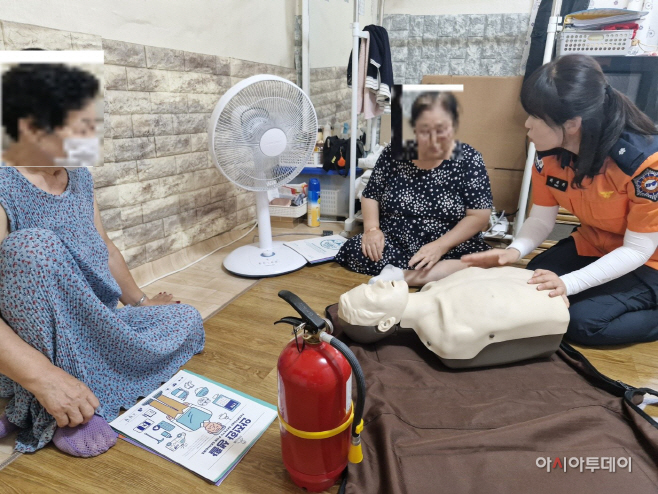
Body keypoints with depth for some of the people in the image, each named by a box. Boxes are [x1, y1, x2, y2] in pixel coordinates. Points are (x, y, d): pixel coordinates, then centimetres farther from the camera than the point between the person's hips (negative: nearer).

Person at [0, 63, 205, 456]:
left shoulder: (79, 175, 3)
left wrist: (139, 300, 18)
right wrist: (44, 376, -37)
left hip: (95, 326, 8)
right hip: (33, 351, -7)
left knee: (187, 321, 6)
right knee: (34, 243, -33)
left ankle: (75, 396, -6)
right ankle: (56, 413, -20)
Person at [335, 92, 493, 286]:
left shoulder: (469, 159, -5)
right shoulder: (393, 153, -1)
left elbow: (479, 216, -7)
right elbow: (370, 196, 9)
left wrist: (440, 246, -20)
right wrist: (372, 228, -10)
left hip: (452, 250, -1)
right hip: (394, 245, 2)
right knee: (353, 251, -25)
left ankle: (399, 276, -26)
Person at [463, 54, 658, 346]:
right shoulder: (550, 151, -16)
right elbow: (541, 219, -9)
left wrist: (569, 283, -37)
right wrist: (515, 251, -30)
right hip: (592, 245, 6)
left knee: (580, 321, -20)